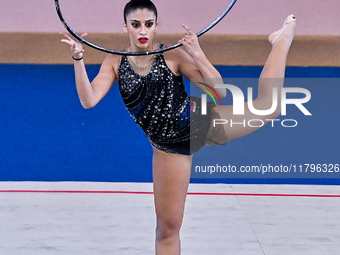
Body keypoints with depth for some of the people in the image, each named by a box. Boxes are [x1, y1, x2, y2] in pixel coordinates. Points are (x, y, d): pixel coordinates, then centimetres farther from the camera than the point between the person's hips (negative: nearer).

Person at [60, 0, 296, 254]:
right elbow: (89, 100, -18)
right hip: (169, 145, 2)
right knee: (167, 226, 4)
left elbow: (219, 92, -16)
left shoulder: (173, 55, -13)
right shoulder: (115, 63, -5)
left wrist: (198, 56, -29)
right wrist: (78, 59, -28)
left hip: (201, 122, -1)